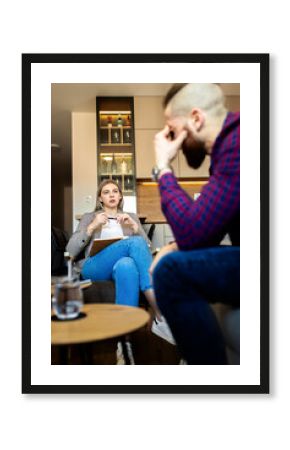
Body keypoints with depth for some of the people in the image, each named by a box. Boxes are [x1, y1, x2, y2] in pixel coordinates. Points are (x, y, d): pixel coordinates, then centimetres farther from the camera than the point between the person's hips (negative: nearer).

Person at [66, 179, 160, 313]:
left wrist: (133, 225, -2)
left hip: (122, 265, 1)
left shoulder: (131, 217, 25)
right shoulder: (89, 217, 21)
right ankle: (156, 304, -37)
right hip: (95, 267, -1)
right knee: (135, 242, -31)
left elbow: (146, 246, 12)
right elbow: (71, 250, 8)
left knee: (126, 264, -40)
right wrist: (92, 227, -3)